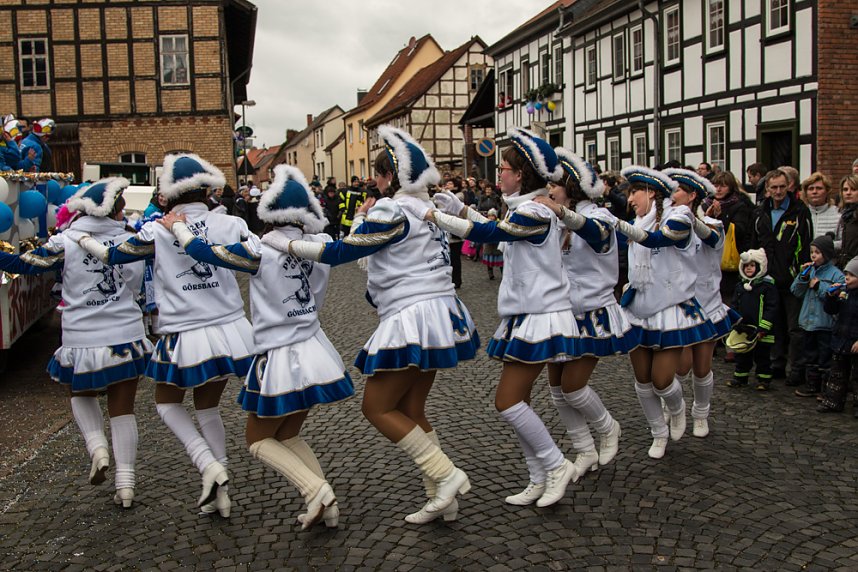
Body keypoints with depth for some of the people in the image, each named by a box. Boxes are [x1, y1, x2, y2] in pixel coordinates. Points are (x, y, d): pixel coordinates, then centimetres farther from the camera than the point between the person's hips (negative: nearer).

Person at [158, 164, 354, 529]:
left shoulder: (261, 250, -16)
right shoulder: (321, 245, -3)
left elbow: (203, 252, -8)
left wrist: (176, 226, 8)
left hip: (278, 359, -6)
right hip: (315, 353, 6)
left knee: (258, 440, 13)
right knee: (288, 435, 22)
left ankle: (316, 490, -6)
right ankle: (327, 507, 11)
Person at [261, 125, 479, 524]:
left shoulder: (392, 211, -12)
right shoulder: (427, 209, 15)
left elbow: (338, 252, -13)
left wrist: (283, 243, -6)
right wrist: (364, 219, 20)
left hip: (412, 319, -10)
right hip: (439, 313, 10)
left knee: (377, 408, -1)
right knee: (410, 410, 14)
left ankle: (446, 476, -2)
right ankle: (442, 500, 17)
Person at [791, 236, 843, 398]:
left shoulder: (836, 274, -10)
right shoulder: (810, 270, 7)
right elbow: (796, 292, 5)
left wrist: (819, 286, -20)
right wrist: (803, 277, -8)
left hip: (825, 324, -6)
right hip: (807, 322, 6)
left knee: (825, 356, 1)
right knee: (810, 355, 16)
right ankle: (812, 385, 28)